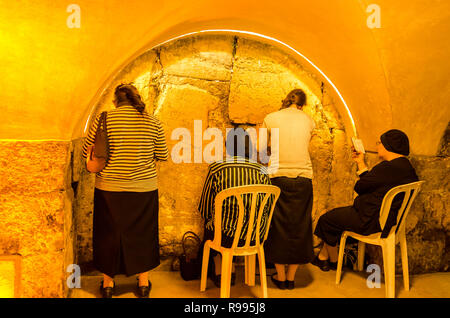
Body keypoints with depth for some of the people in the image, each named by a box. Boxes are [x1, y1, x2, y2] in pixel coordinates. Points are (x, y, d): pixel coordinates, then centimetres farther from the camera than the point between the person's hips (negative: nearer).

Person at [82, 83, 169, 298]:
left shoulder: (103, 120, -6)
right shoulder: (152, 122, -4)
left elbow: (86, 152, 2)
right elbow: (163, 155, 2)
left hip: (109, 189, 0)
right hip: (143, 189, 1)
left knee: (109, 233, 16)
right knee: (142, 233, 16)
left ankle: (108, 283, 31)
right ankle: (143, 282, 29)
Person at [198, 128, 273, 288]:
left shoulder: (216, 169, -8)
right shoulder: (262, 171, -2)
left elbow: (205, 209, 0)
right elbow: (268, 208, 5)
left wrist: (209, 218, 22)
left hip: (225, 238, -2)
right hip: (255, 238, 3)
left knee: (209, 225, 32)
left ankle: (219, 272, 43)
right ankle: (231, 271, 42)